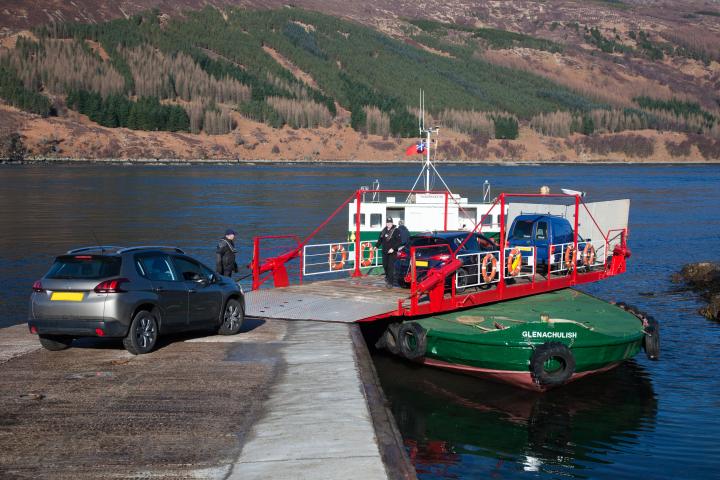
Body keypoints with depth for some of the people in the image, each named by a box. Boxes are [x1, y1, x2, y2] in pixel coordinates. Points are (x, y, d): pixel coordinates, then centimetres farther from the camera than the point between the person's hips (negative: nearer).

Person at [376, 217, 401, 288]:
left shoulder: (396, 231, -7)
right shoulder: (383, 231, 10)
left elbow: (398, 241, -11)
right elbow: (380, 240, 19)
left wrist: (393, 248, -20)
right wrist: (376, 246, 6)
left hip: (392, 252, -5)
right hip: (384, 252, 5)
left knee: (391, 267, -10)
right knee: (385, 266, 11)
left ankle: (390, 282, -9)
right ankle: (387, 277, 39)